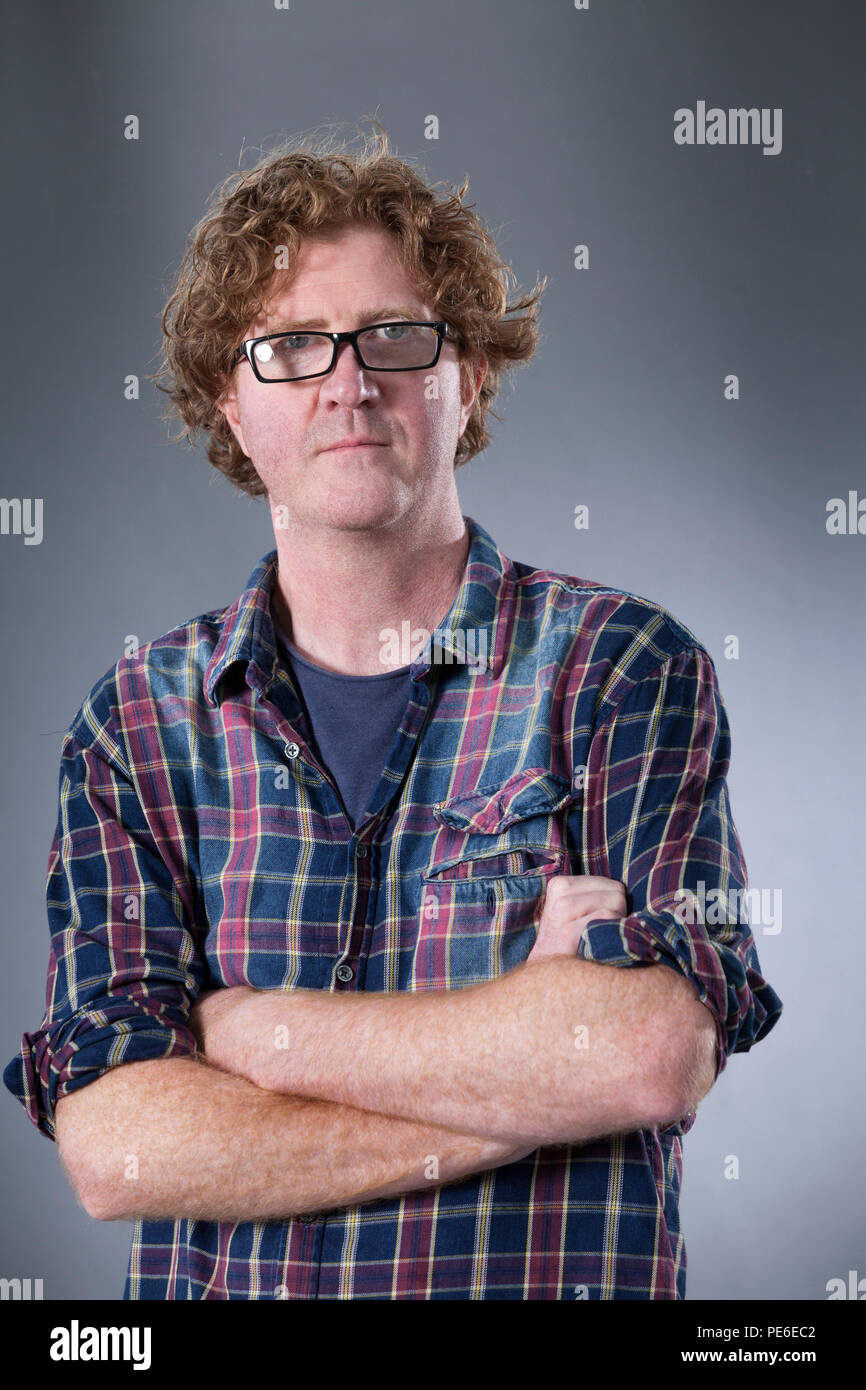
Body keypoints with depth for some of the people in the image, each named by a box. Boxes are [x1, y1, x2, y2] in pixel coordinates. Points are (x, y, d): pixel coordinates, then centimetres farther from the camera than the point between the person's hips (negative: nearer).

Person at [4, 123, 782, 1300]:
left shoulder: (624, 665, -1)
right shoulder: (137, 721, 5)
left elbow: (656, 1051, -15)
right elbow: (110, 1144, -6)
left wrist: (247, 1026, -8)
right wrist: (523, 1061, -11)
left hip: (559, 1284, -1)